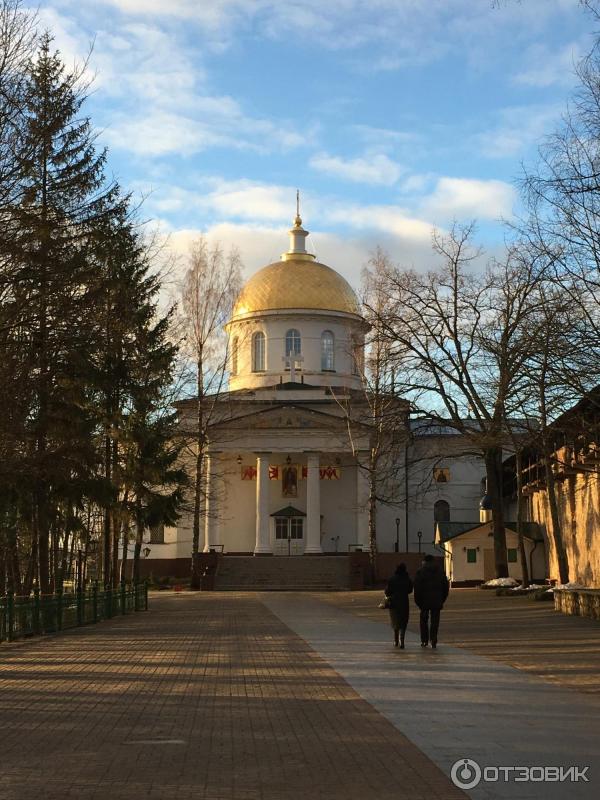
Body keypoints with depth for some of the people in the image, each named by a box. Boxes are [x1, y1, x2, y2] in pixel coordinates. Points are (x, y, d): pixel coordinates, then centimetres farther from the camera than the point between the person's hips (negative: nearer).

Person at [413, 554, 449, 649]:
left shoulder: (420, 572, -3)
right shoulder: (441, 571, 8)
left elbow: (417, 588, -7)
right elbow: (446, 586, 11)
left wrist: (418, 601, 0)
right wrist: (442, 600, 15)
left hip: (424, 601, -2)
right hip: (437, 601, 2)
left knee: (424, 620, 12)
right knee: (434, 621, 4)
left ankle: (424, 641, 13)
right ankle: (433, 642, -3)